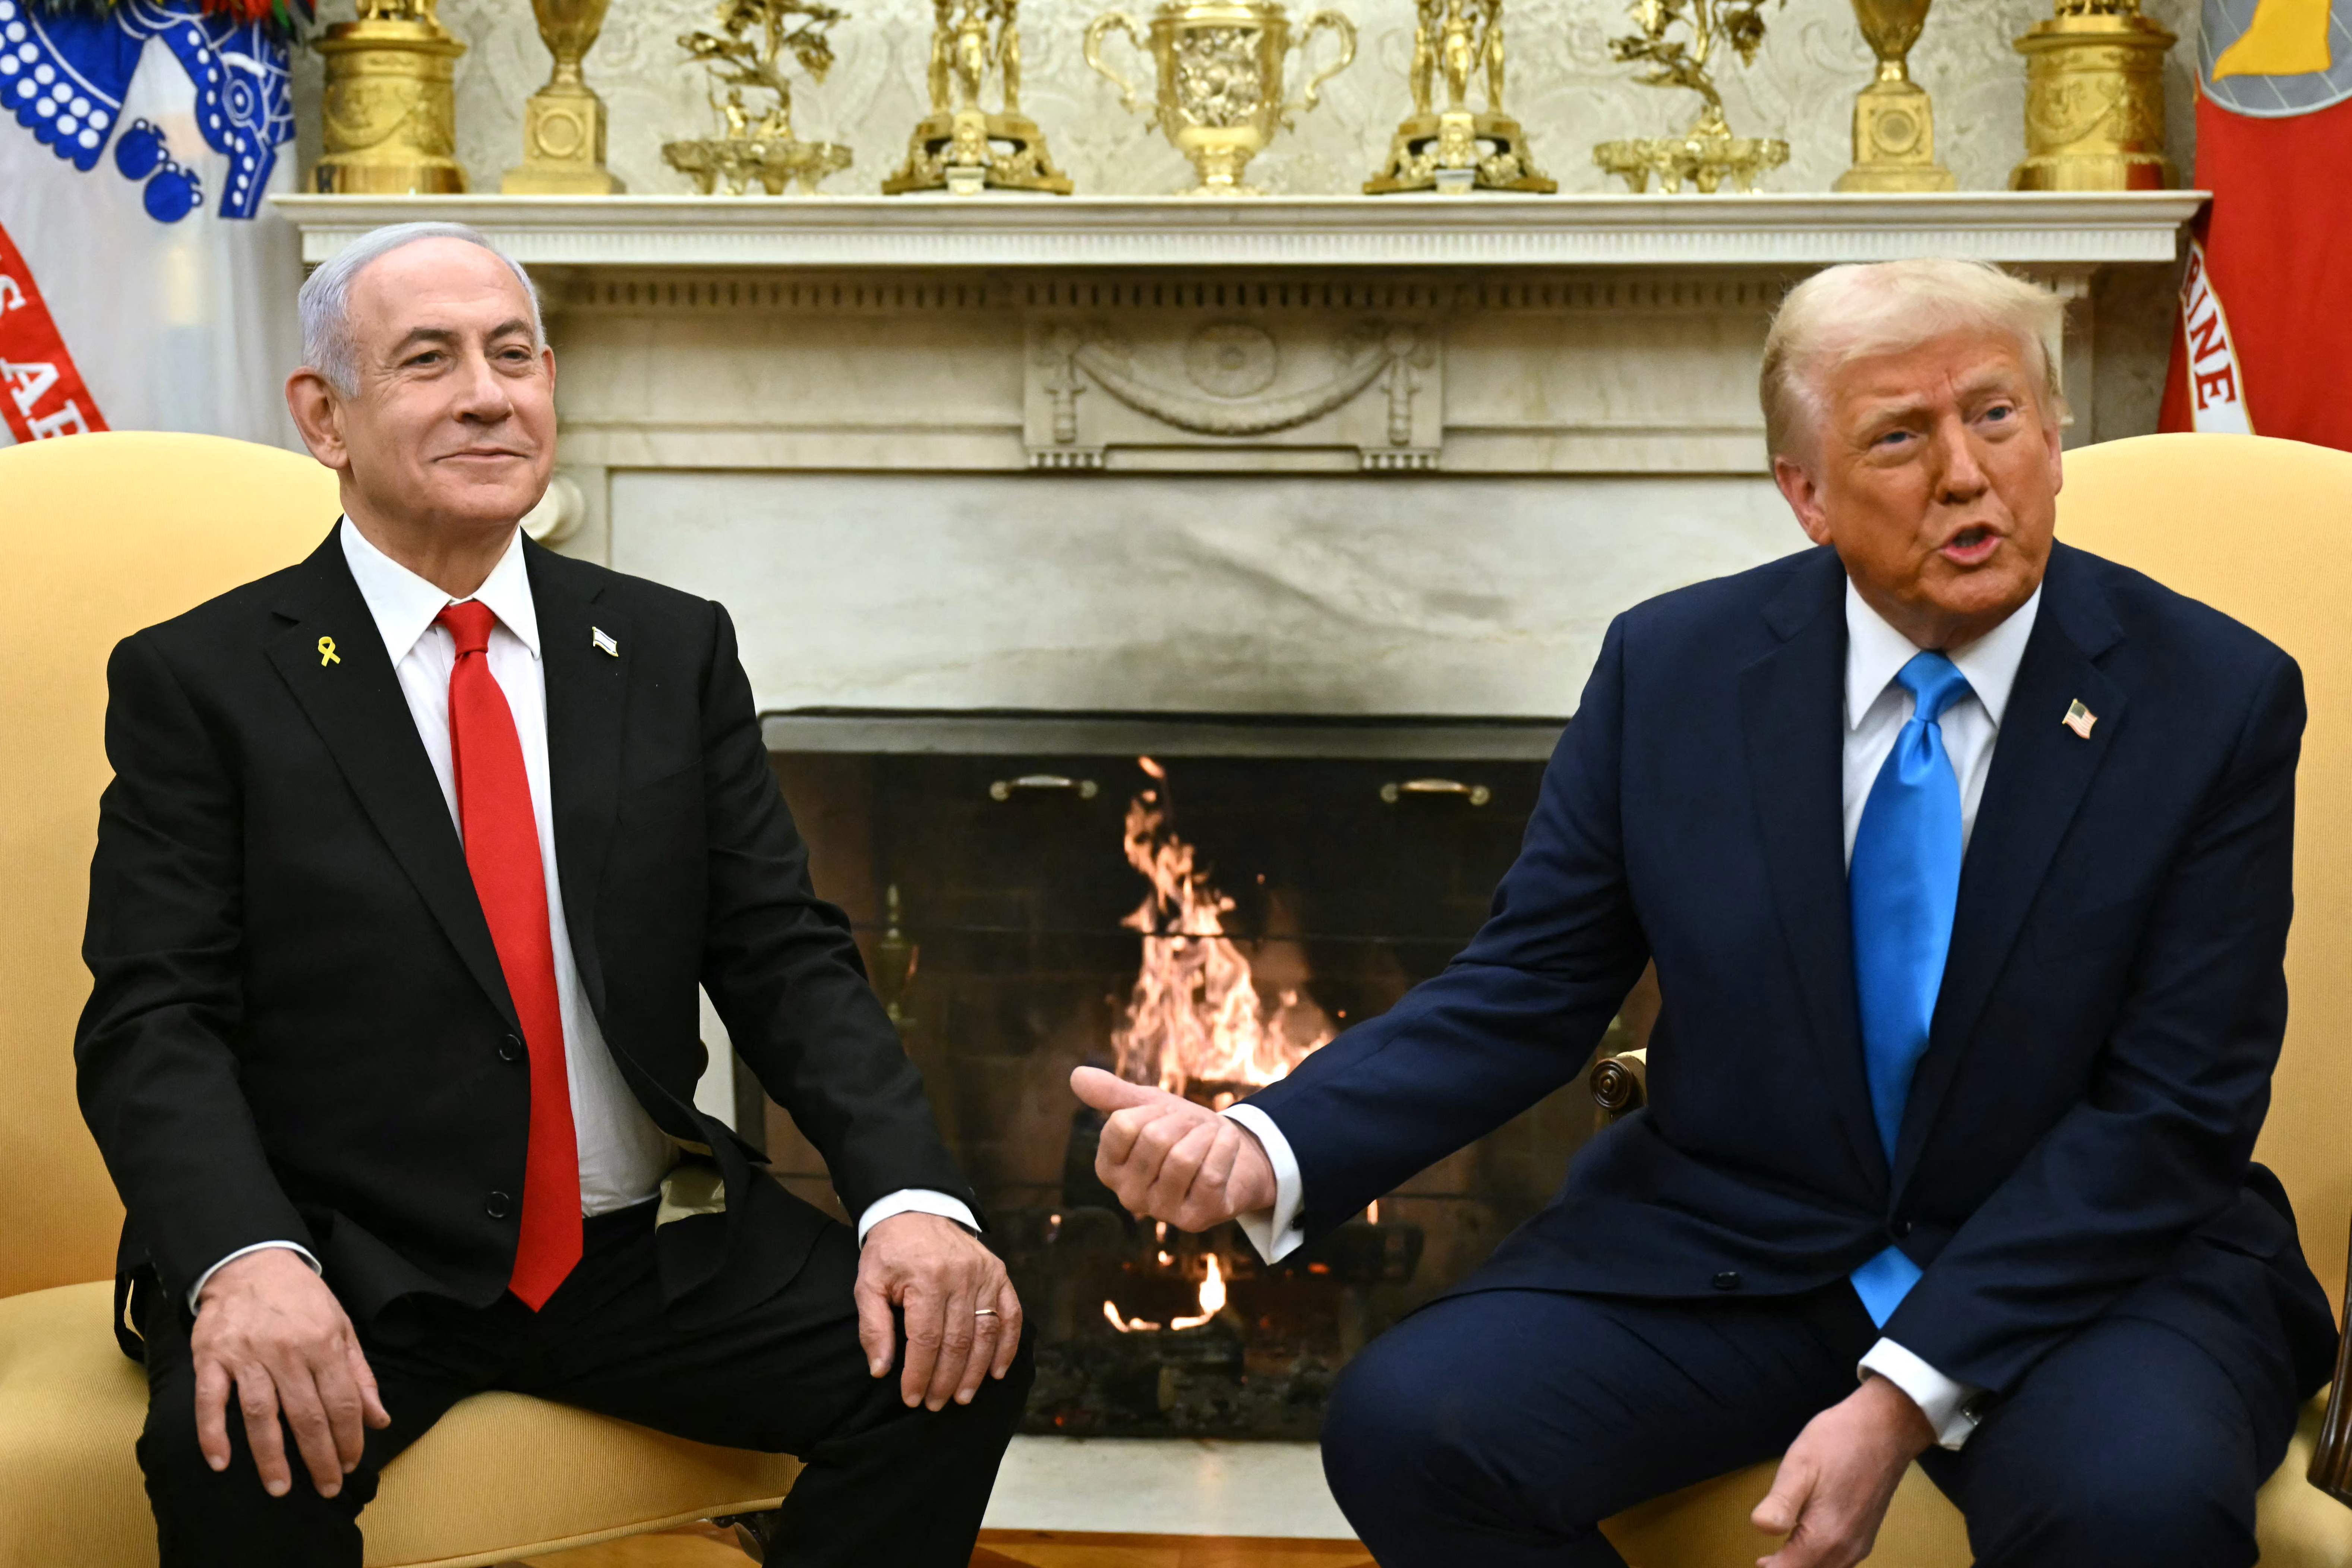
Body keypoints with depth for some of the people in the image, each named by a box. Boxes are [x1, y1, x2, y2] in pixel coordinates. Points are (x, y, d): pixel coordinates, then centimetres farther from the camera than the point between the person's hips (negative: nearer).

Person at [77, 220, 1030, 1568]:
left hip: (650, 1249, 4)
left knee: (962, 1357, -17)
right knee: (239, 1450, -34)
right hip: (343, 1269, -3)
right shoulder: (199, 681, 0)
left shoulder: (675, 651, 10)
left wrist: (914, 1195, -12)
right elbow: (155, 1022, -7)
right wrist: (247, 1258, -28)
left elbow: (788, 960, 6)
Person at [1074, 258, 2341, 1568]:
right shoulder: (1674, 668, -1)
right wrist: (1269, 1150, -18)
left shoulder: (2218, 699, -8)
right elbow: (1523, 996, 1)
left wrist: (1907, 1397, -20)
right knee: (1407, 1426, -20)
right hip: (1727, 1250, 3)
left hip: (2093, 1257, -2)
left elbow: (2171, 1108, -10)